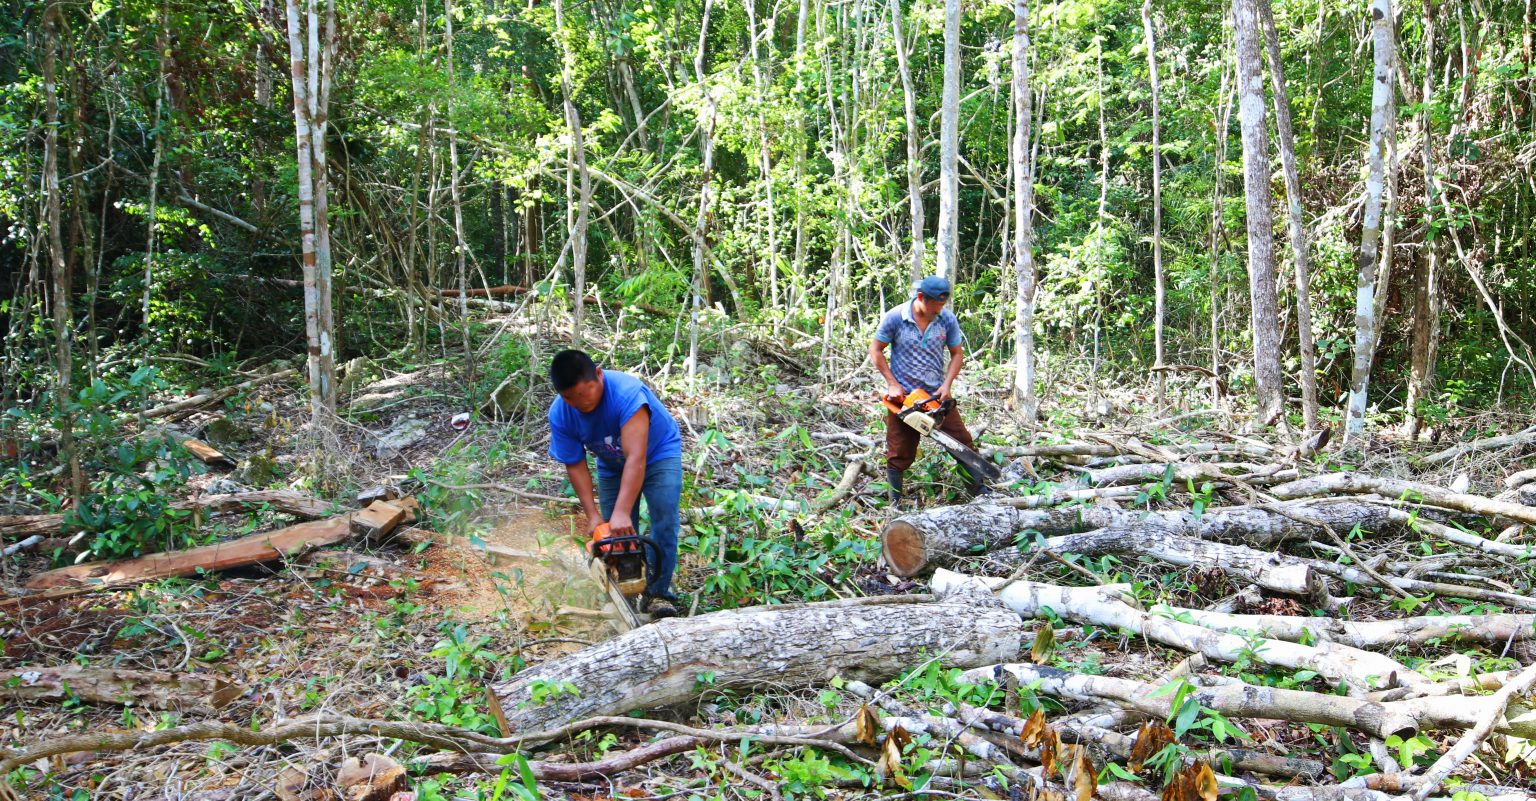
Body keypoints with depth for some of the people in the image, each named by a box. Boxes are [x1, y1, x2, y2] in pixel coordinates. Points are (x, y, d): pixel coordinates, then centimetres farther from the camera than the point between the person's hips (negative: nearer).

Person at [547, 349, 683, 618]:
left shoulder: (626, 391, -40)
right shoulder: (559, 415, -24)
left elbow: (636, 458, -45)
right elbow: (575, 466, -16)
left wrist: (622, 513, -52)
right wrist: (592, 515, -26)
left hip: (659, 453, -4)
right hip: (612, 466, 4)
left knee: (664, 523, -18)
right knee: (615, 534, -4)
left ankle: (657, 593, -11)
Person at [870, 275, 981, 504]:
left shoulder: (947, 319, -5)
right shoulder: (895, 318, -12)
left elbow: (957, 354, 5)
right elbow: (875, 350, -4)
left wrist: (947, 385, -9)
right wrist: (893, 384, -10)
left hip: (937, 394, 2)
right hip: (903, 396, -2)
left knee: (963, 442, -1)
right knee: (899, 455, 4)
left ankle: (980, 493, 12)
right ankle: (894, 506, 16)